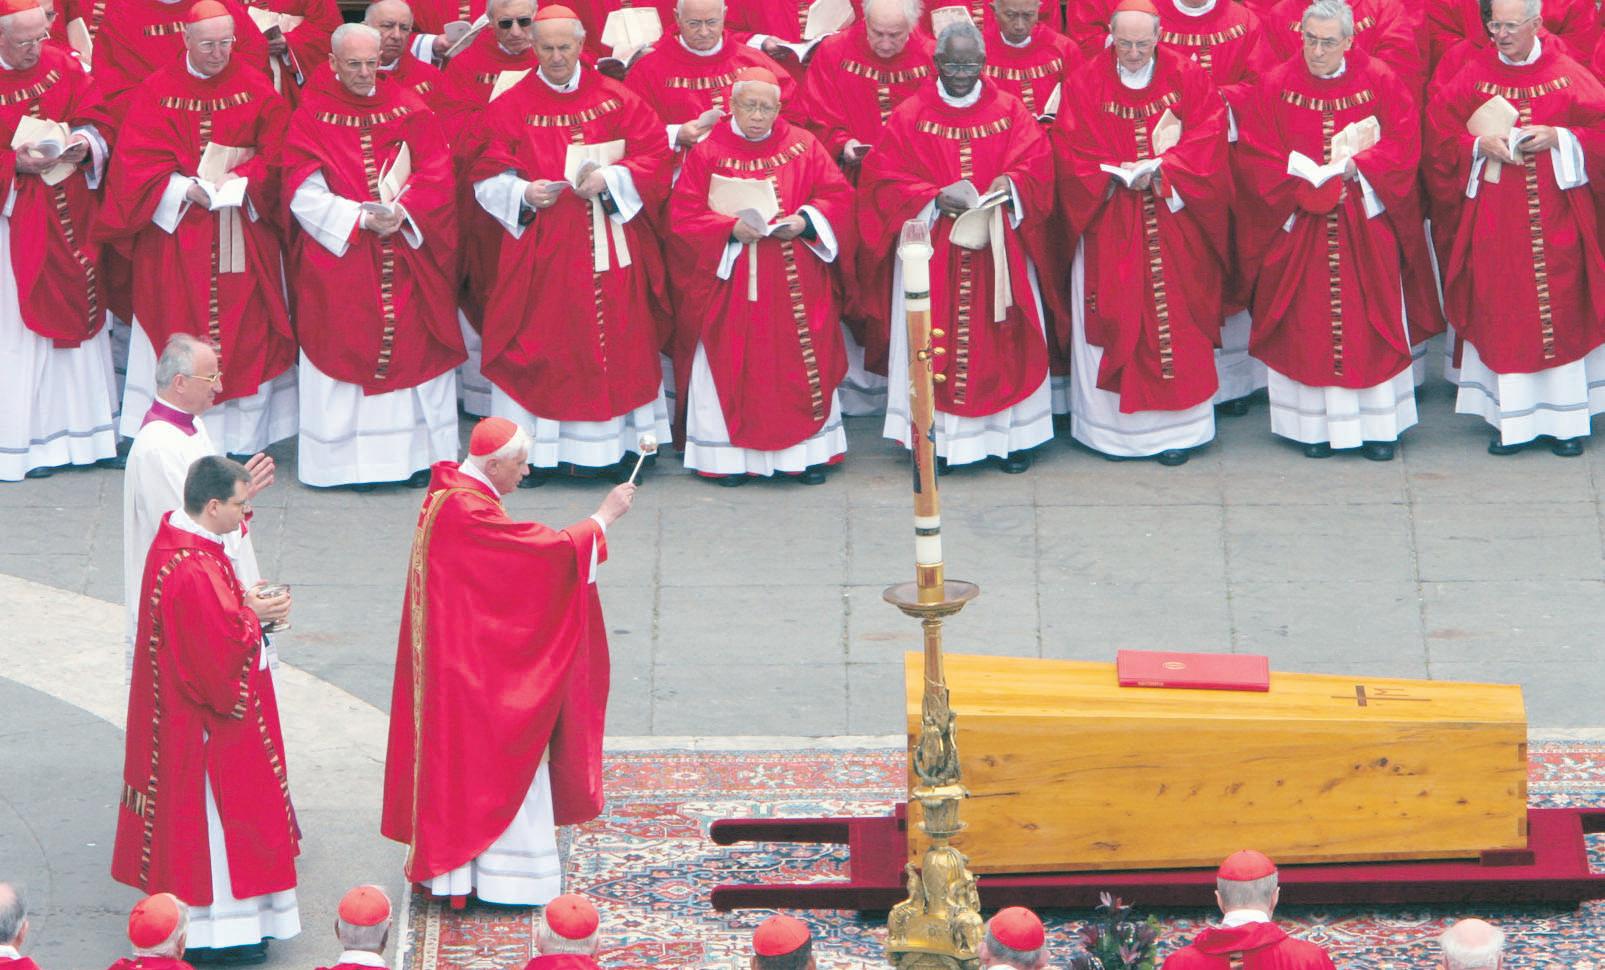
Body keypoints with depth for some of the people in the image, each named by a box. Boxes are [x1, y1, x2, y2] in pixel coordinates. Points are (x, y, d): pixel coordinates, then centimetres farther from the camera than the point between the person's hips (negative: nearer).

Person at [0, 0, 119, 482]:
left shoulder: (63, 67, 2)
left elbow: (95, 118, 6)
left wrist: (85, 143, -15)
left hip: (69, 215, 5)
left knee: (78, 311, 9)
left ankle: (80, 432, 19)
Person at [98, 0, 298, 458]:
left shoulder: (256, 90, 1)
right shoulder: (157, 91, -1)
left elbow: (276, 157, -1)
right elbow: (136, 161, -5)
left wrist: (238, 181, -17)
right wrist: (188, 189, -16)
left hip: (243, 232, 1)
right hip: (175, 229, -1)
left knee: (245, 329, 1)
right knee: (179, 331, 0)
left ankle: (245, 434, 7)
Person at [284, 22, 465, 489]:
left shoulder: (409, 109, 7)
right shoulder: (311, 117, 1)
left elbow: (436, 177, 1)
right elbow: (305, 193, -6)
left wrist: (403, 211, -17)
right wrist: (361, 217, -17)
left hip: (407, 254, 2)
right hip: (339, 255, -2)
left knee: (413, 346, 1)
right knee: (349, 352, -4)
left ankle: (418, 454, 6)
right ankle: (357, 461, 0)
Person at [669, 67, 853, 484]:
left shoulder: (804, 146, 3)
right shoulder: (707, 153, -2)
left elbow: (839, 197, 4)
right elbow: (684, 214, -5)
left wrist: (806, 221, -14)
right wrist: (731, 229, -19)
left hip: (797, 286, 2)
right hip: (732, 283, -2)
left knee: (803, 365, 4)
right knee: (734, 368, 1)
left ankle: (807, 451, 14)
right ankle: (731, 454, 11)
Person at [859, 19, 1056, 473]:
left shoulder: (1009, 111, 6)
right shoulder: (910, 116, 2)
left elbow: (1036, 166, 1)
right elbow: (885, 180, -3)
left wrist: (1009, 185, -20)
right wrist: (934, 199, -17)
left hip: (998, 249, 1)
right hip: (931, 252, -1)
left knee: (1003, 339, 1)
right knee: (934, 340, -3)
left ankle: (1011, 436, 8)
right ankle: (935, 438, 2)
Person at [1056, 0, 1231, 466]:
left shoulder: (1187, 78, 1)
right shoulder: (1086, 86, 0)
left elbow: (1208, 136, -4)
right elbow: (1072, 152, -3)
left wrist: (1162, 171, -17)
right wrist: (1119, 176, -17)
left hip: (1174, 223, 0)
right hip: (1110, 230, 0)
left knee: (1175, 319, 0)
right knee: (1115, 320, -1)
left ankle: (1176, 428, 6)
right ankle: (1112, 427, 5)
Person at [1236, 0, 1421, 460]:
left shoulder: (1379, 81, -1)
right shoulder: (1276, 86, -2)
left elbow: (1404, 142, -2)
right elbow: (1254, 156, -4)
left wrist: (1358, 166, -16)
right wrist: (1305, 187, -14)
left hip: (1365, 226, 0)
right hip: (1298, 223, 0)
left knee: (1369, 320, 2)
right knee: (1307, 324, 1)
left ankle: (1377, 424, 9)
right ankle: (1316, 424, 7)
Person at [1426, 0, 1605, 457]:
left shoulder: (1568, 75, 2)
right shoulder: (1473, 77, 4)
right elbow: (1440, 136, 4)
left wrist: (1557, 138, -13)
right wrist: (1479, 146, -14)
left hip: (1556, 217, 0)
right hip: (1494, 223, 0)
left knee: (1561, 311, 1)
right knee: (1501, 313, -1)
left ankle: (1564, 420, 8)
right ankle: (1511, 421, 5)